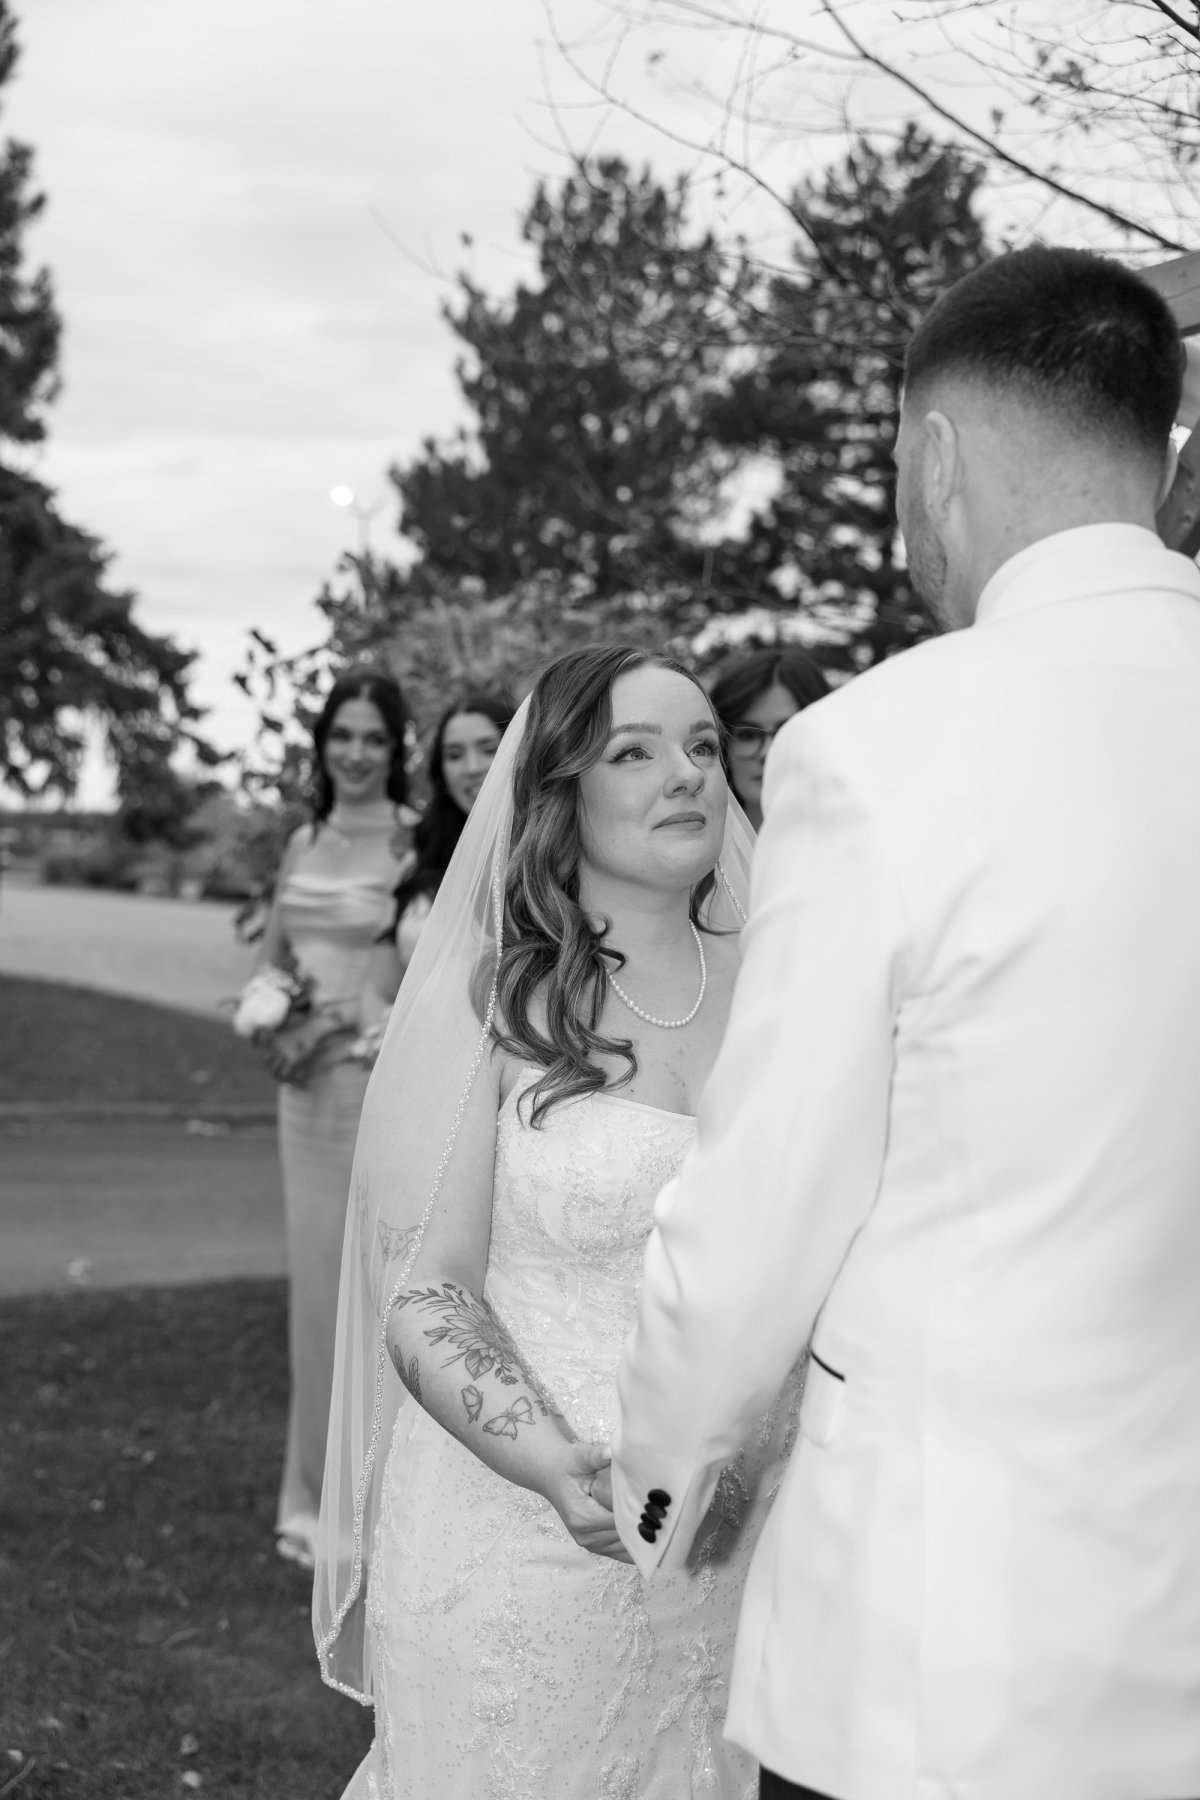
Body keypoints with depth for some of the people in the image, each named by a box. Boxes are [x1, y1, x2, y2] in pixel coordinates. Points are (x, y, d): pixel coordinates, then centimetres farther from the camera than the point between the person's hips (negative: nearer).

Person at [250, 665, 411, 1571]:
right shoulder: (305, 841, 11)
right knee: (316, 1278, 11)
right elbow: (270, 960, 19)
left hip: (382, 1081, -6)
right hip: (308, 1087, 6)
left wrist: (335, 1020, -17)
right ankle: (318, 1491, 21)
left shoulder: (412, 844, -8)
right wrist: (273, 1020, 0)